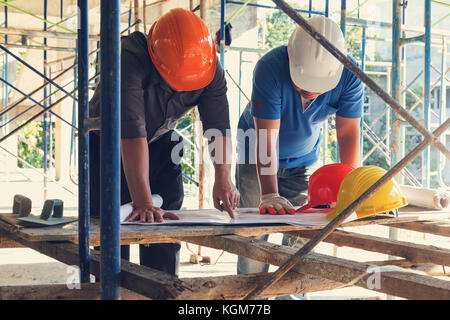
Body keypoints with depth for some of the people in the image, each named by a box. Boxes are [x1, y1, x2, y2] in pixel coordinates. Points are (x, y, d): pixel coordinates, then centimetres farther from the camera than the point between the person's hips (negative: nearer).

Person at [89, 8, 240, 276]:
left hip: (160, 143, 4)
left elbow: (219, 126, -21)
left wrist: (223, 178, -38)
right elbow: (132, 132, -44)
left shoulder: (211, 69, -20)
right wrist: (143, 202, -49)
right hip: (110, 143, -4)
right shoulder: (128, 59, -36)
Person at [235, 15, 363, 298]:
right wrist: (269, 195, -46)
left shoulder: (349, 77, -25)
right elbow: (266, 139, -38)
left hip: (305, 158, 3)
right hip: (259, 158, -2)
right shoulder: (270, 68, -34)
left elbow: (348, 134, -23)